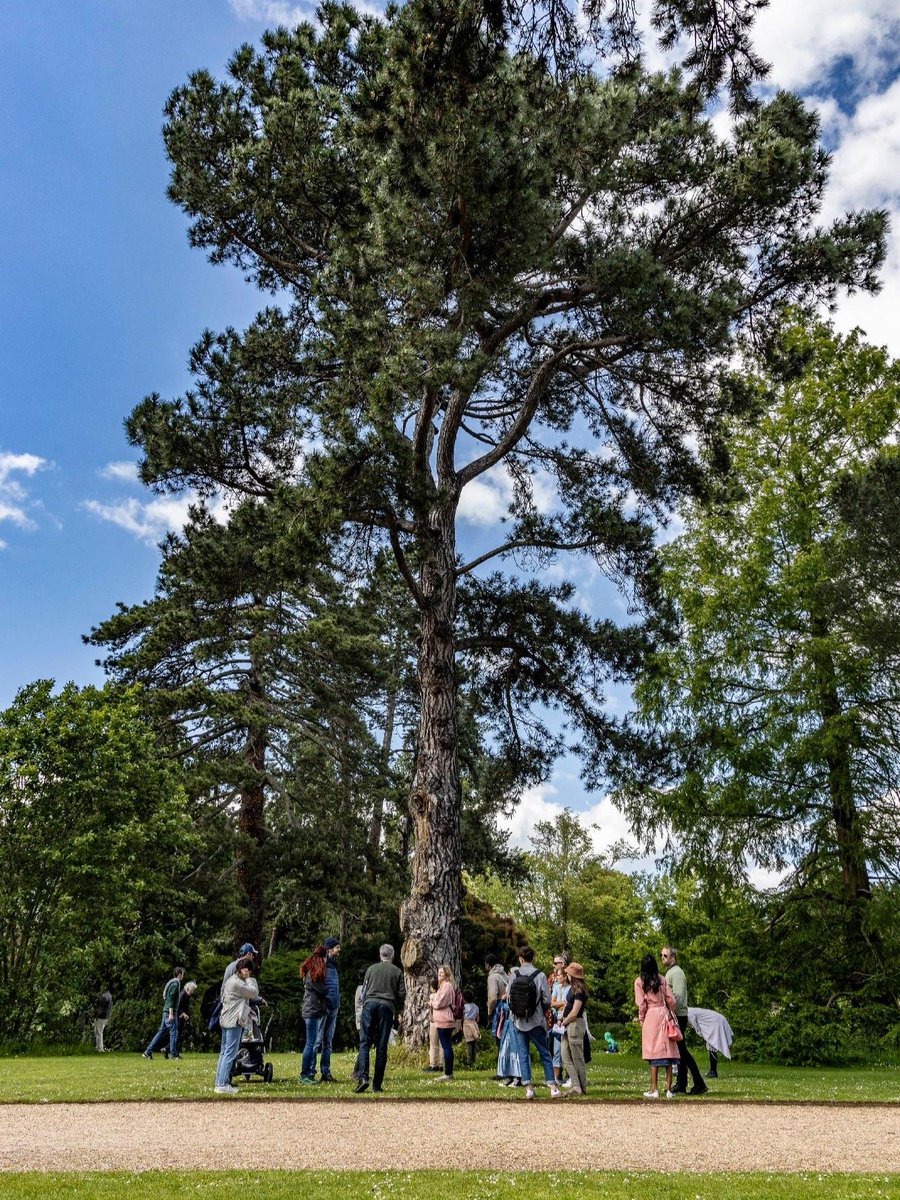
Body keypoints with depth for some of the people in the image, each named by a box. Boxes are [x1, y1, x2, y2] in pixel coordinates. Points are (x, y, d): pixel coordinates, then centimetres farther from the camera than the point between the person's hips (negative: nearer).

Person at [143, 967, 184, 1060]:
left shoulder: (172, 983, 18)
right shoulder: (175, 984, -11)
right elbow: (171, 999, -19)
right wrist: (171, 1014, -22)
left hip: (166, 1012, 9)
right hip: (170, 1012, -9)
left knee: (161, 1032, 10)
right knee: (173, 1032, -3)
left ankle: (148, 1051, 9)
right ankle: (172, 1053, 0)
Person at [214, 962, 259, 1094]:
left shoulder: (231, 980, 16)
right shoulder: (237, 983, -16)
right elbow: (254, 993, -13)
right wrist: (250, 979, -4)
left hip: (226, 1020, 11)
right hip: (234, 1021, -11)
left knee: (224, 1052, 12)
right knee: (230, 1053, -8)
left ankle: (219, 1083, 16)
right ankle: (223, 1085, -8)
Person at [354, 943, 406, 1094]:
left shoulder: (371, 969, 14)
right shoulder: (397, 971, 11)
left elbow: (364, 989, 18)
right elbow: (402, 994, 7)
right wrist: (397, 1011, 21)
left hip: (370, 1004, 0)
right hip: (387, 1006, 0)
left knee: (364, 1043, 0)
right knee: (381, 1046, 4)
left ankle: (363, 1077, -17)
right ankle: (377, 1084, 4)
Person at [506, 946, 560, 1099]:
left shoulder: (514, 975, -6)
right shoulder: (540, 976, -11)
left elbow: (508, 997, -4)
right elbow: (547, 1000, -9)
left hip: (518, 1021, 1)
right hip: (536, 1022, -1)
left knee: (523, 1055, 8)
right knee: (544, 1054, 10)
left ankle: (528, 1088, 4)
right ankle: (553, 1087, 9)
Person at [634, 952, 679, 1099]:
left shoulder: (639, 981, -3)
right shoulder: (661, 979, 4)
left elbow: (641, 1004, -5)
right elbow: (671, 1000, 4)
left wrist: (641, 1020, 7)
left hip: (650, 1017, -3)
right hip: (664, 1015, 3)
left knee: (654, 1053, 0)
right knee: (667, 1052, 6)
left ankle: (654, 1090, 0)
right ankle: (668, 1089, 7)